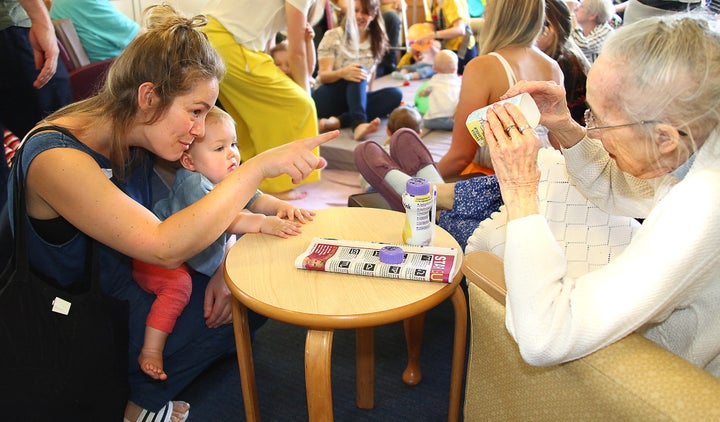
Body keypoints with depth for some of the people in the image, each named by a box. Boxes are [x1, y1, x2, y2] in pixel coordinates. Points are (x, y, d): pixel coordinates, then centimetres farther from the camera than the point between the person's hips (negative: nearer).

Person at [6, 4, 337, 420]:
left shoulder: (142, 138, -7)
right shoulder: (56, 158, -29)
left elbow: (201, 207, 3)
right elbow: (165, 247, -39)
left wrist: (224, 268, -16)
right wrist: (260, 165, -39)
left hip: (138, 284, 7)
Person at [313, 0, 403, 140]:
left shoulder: (376, 42, 7)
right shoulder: (333, 36, -5)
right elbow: (323, 76, -14)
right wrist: (342, 73, -34)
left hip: (356, 99, 4)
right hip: (327, 99, -4)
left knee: (395, 94, -23)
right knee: (358, 71, -31)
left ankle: (337, 121, -37)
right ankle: (358, 124, -54)